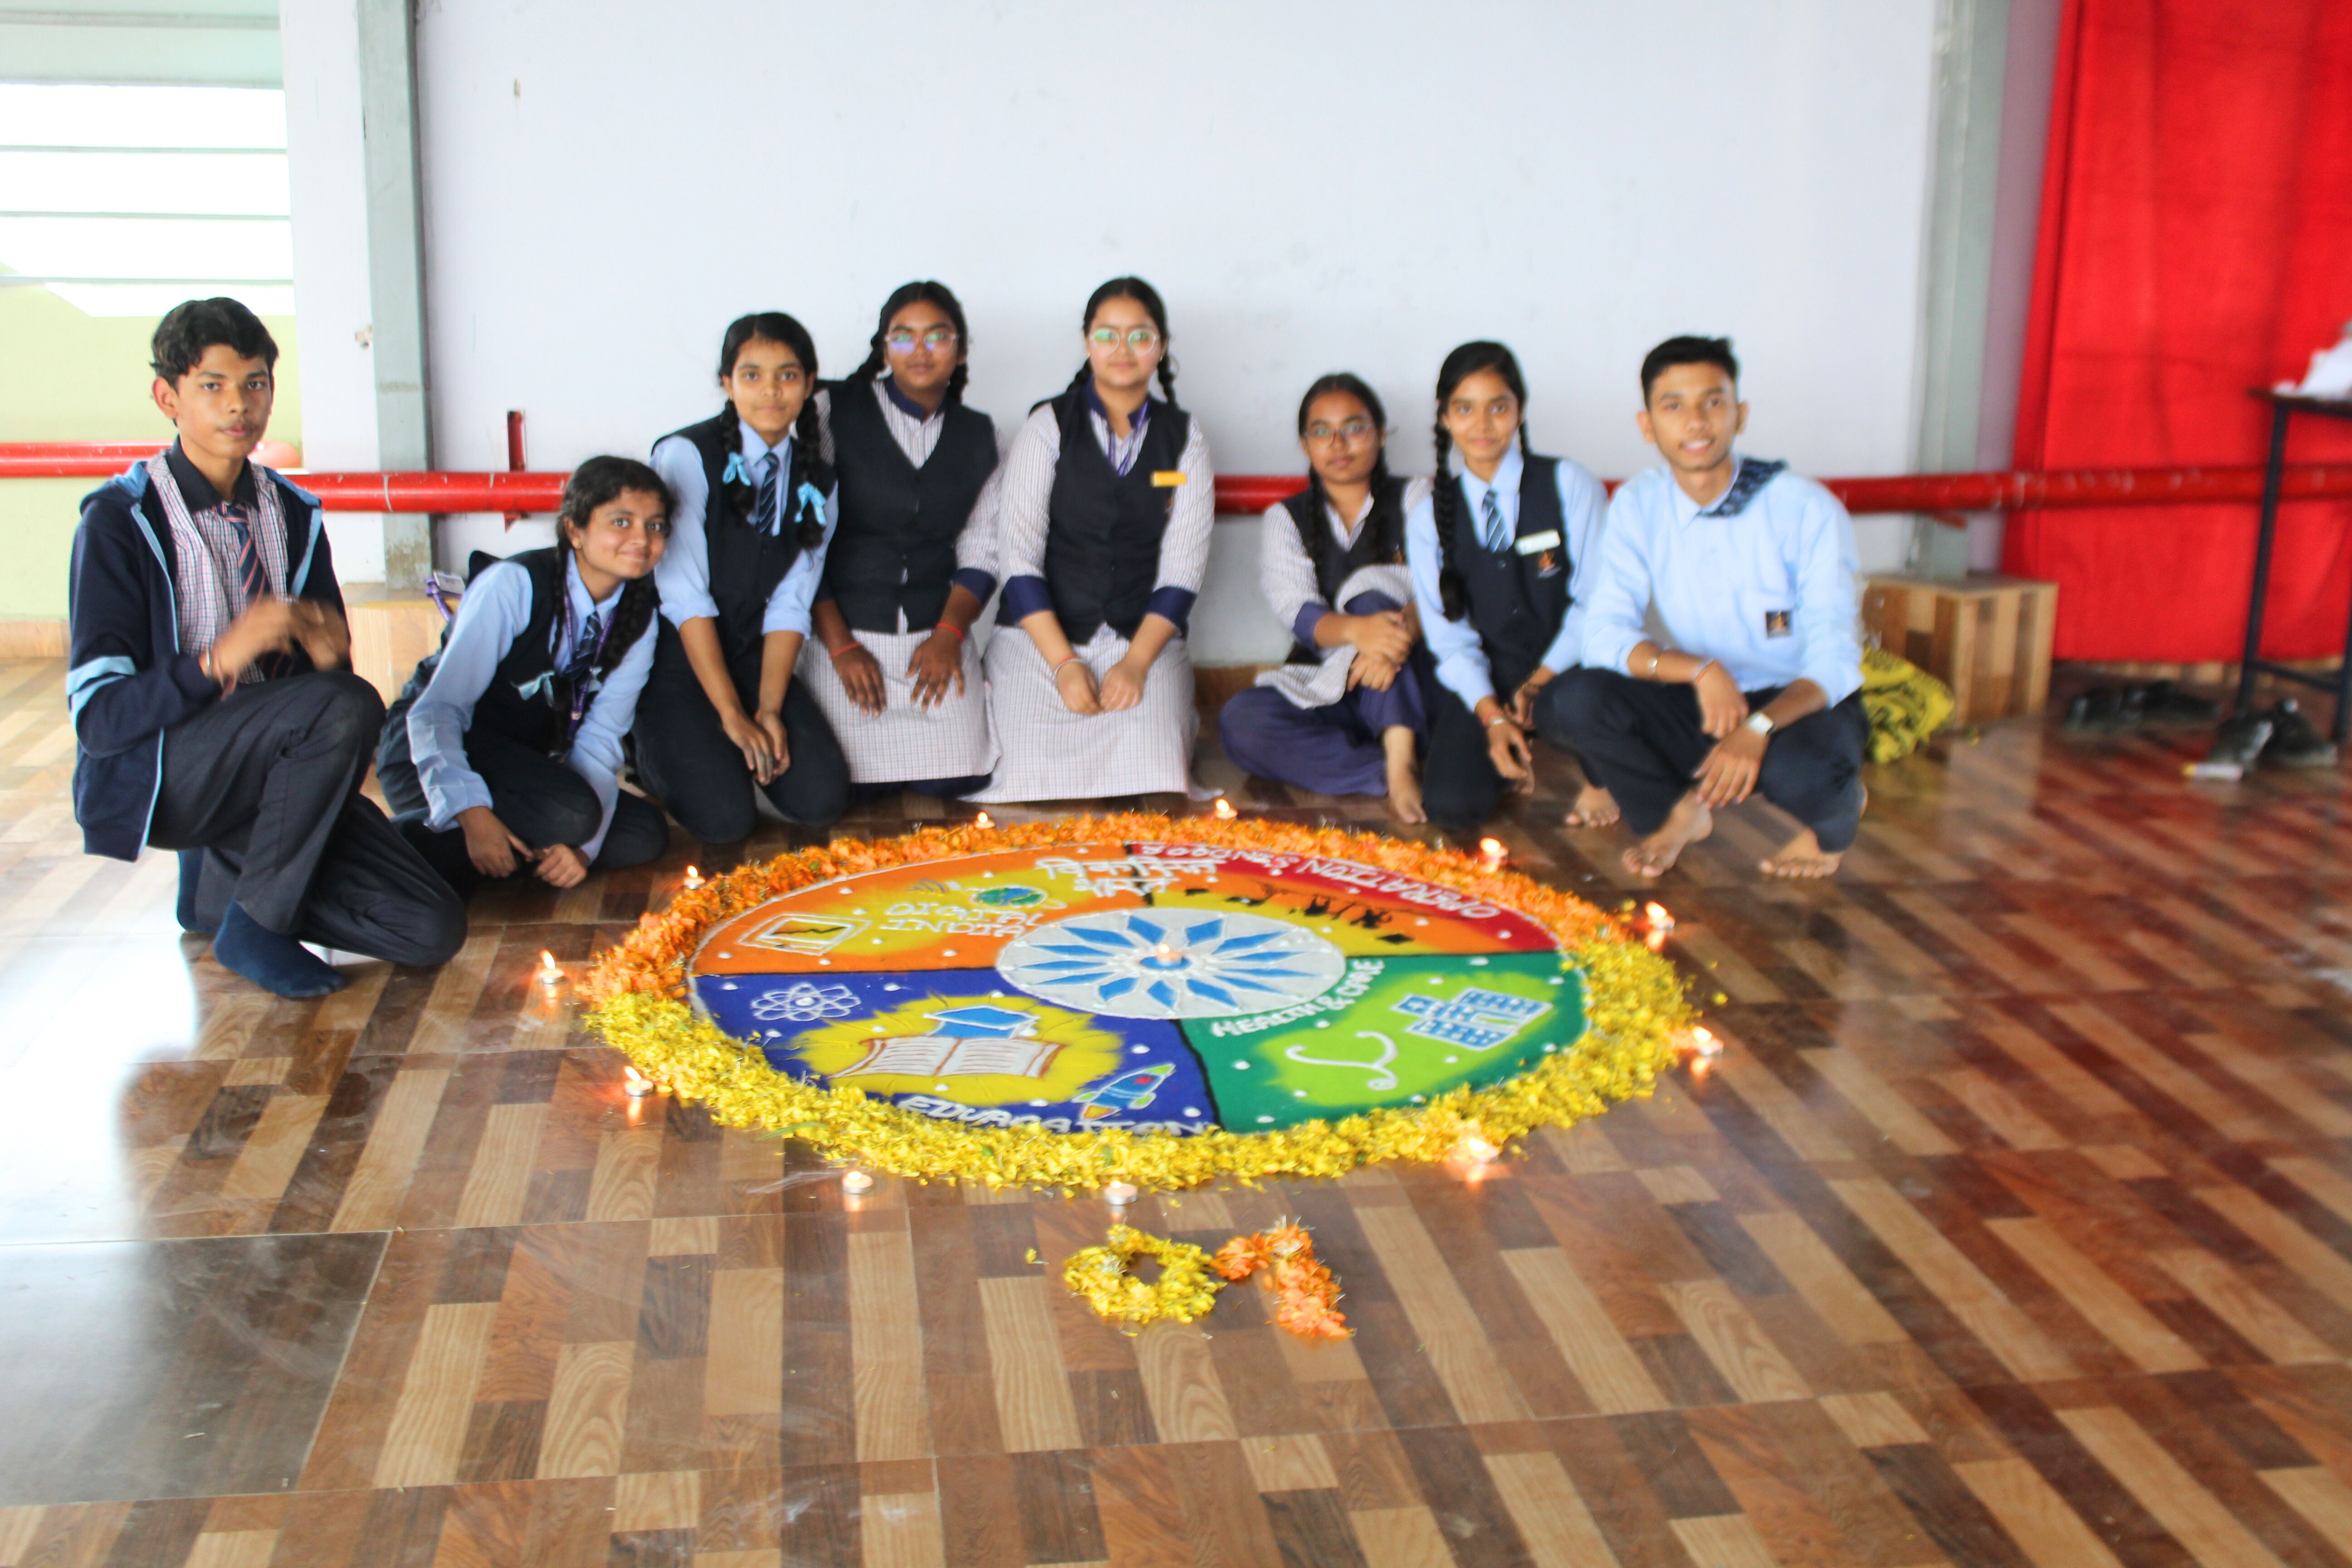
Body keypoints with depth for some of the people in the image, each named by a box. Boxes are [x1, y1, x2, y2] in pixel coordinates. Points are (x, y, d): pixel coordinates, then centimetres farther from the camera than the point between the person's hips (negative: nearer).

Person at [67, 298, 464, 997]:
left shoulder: (294, 515, 7)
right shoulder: (119, 522, -10)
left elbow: (325, 665, 12)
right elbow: (97, 714, -16)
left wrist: (326, 650, -13)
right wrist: (216, 663, -33)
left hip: (271, 765, 6)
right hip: (157, 777, -6)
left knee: (432, 931, -11)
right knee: (349, 705, -34)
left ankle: (221, 880, 12)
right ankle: (254, 924, -15)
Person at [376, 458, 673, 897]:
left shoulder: (638, 621, -3)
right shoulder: (514, 585, -21)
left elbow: (600, 739, -7)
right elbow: (438, 710, -25)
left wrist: (581, 842, -23)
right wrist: (472, 814, -39)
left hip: (523, 763, 7)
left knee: (645, 834, -14)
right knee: (569, 812, -32)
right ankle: (410, 843, -16)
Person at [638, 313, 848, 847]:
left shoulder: (816, 481, 4)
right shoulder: (687, 456, -13)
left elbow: (790, 604, -1)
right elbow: (684, 596, -17)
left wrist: (769, 709, -13)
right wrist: (731, 714, -18)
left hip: (753, 658, 5)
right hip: (677, 660, -5)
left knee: (821, 798, -13)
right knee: (724, 819, -19)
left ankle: (741, 753, 17)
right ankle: (656, 749, 13)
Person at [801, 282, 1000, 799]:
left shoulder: (977, 435, 11)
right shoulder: (835, 413, -1)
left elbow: (981, 551, 9)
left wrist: (948, 635, -8)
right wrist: (840, 645, -11)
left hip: (936, 636, 3)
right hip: (846, 634, -2)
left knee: (952, 783, -13)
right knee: (850, 790, -15)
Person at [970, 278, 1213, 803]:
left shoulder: (1183, 438, 8)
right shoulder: (1049, 426, 2)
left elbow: (1183, 567, 1)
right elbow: (1018, 552, -5)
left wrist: (1137, 662, -13)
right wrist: (1063, 663, -15)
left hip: (1145, 641, 1)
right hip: (1041, 640, -1)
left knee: (1151, 784, -23)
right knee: (1039, 788, -21)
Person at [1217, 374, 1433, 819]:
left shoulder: (1415, 499, 6)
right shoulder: (1286, 518, 10)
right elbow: (1297, 611, -9)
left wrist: (1400, 631, -35)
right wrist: (1355, 630, -34)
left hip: (1410, 689, -1)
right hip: (1322, 690, 2)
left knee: (1371, 590, -28)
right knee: (1239, 721, -28)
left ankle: (1400, 758, -39)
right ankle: (1393, 772, -32)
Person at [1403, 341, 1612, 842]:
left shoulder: (1569, 485, -1)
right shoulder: (1429, 518, 5)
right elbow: (1448, 635, 0)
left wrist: (1539, 684, -17)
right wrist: (1491, 715, -16)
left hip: (1563, 674, -2)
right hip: (1485, 685, 2)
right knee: (1450, 806, -23)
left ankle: (1600, 779, -2)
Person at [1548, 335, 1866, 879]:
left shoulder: (1806, 509, -15)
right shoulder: (1637, 507, -5)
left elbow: (1833, 661, -18)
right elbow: (1605, 635, -12)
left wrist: (1759, 727, -38)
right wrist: (1699, 669, -32)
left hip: (1797, 706, -3)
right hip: (1700, 707, 3)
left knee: (1803, 771, -38)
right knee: (1574, 699, -22)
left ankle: (1836, 819, 4)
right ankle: (1679, 813, 6)